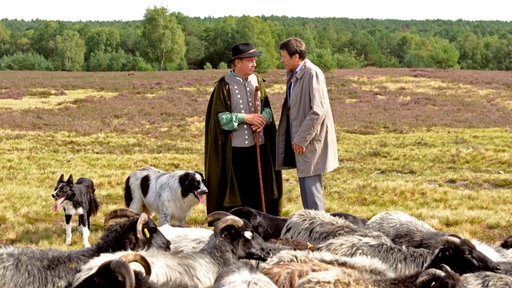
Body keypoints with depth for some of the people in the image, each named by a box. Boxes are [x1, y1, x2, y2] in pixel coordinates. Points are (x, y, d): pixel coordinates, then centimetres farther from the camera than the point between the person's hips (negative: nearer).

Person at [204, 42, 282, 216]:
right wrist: (245, 118, -17)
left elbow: (267, 108, 13)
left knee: (259, 187, 7)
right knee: (235, 189, -1)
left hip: (259, 145, 5)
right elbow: (220, 116, -10)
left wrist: (263, 119, -9)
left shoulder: (257, 81, 9)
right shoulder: (225, 85, -7)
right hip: (235, 148, -5)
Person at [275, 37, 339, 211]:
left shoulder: (313, 74, -17)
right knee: (305, 185, 14)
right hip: (299, 140, 9)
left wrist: (301, 139, -20)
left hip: (311, 141, -9)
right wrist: (296, 138, 11)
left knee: (311, 186, -8)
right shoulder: (293, 75, 13)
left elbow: (318, 111, -23)